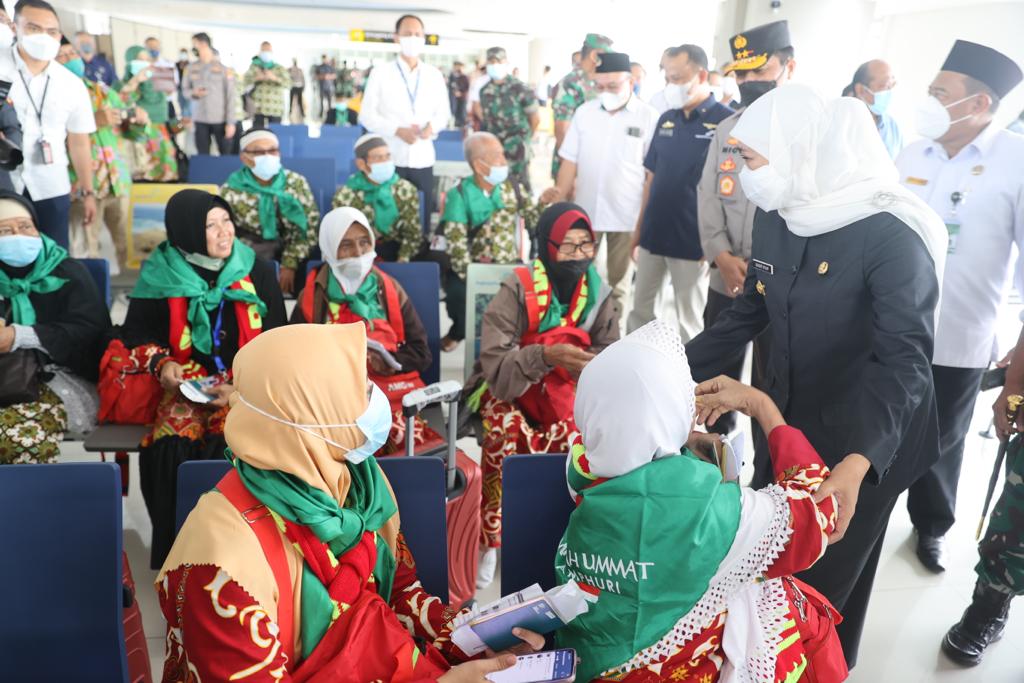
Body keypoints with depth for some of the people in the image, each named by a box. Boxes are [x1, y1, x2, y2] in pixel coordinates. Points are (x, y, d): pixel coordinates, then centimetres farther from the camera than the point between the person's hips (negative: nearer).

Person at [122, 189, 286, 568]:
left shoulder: (258, 271, 2)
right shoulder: (160, 275, 2)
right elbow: (136, 334, 12)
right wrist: (161, 363, -9)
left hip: (247, 386, -1)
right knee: (171, 445, -28)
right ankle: (177, 549, -9)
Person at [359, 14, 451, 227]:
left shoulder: (434, 75, 11)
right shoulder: (380, 73, 2)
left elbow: (443, 113, 14)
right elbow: (367, 115, -1)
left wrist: (432, 126, -10)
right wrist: (397, 130, -16)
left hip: (423, 159, 2)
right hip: (390, 158, -2)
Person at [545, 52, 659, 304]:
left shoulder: (649, 117, -5)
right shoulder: (583, 112, 4)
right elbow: (570, 161, 6)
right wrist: (559, 194, -4)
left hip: (627, 215, -2)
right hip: (586, 211, 3)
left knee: (618, 283, 10)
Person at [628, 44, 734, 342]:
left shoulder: (725, 121, -10)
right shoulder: (666, 119, 8)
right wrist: (639, 227, 11)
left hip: (693, 241, -6)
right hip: (653, 235, 6)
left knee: (691, 320, 8)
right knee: (640, 308, 16)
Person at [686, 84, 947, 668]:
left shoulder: (892, 234, -24)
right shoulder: (775, 217, -2)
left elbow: (905, 358, -32)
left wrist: (858, 462, -46)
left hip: (866, 443, -6)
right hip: (787, 423, 6)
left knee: (825, 584, 13)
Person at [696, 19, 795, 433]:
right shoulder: (726, 130, 12)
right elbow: (708, 195, 7)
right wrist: (721, 255, -8)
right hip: (726, 280, 5)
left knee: (770, 385, 8)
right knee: (717, 374, 17)